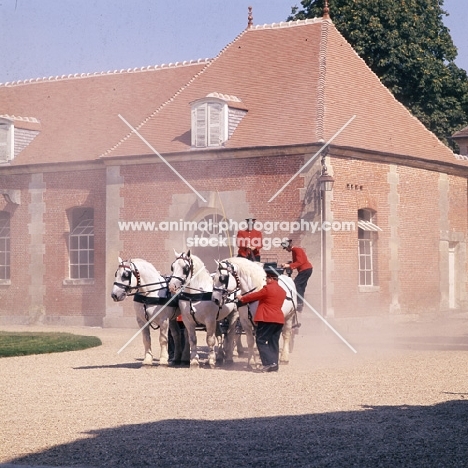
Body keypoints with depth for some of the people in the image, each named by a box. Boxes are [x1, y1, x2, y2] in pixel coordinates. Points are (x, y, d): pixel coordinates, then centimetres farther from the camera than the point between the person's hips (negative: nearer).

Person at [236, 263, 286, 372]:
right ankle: (274, 365, 10)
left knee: (261, 340, -2)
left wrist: (242, 298, 15)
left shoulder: (267, 289, -12)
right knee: (274, 342, 12)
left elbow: (254, 296, -2)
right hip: (279, 319, 8)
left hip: (267, 319, -8)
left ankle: (269, 363, -13)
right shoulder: (282, 291, 13)